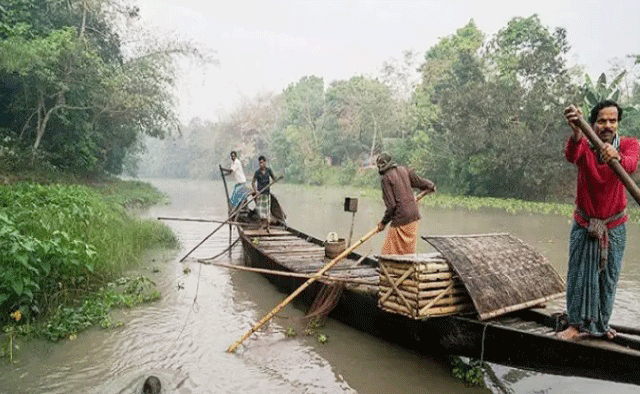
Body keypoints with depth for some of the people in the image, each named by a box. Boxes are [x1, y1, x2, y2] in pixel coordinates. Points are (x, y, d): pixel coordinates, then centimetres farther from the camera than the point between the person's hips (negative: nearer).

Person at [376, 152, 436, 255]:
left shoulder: (385, 178, -10)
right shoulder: (404, 170, 8)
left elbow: (391, 205, -13)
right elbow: (419, 182, 20)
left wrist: (384, 222, -3)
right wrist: (431, 186, 41)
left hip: (401, 220, -7)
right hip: (414, 216, 8)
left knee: (389, 250, 0)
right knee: (409, 249, 15)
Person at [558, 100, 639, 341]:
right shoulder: (584, 145, -11)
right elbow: (570, 155, -37)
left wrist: (616, 157, -57)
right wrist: (576, 133, -60)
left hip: (614, 226, 1)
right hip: (584, 224, -1)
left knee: (608, 277, 12)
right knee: (579, 275, 4)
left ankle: (601, 324, 30)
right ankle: (577, 324, 18)